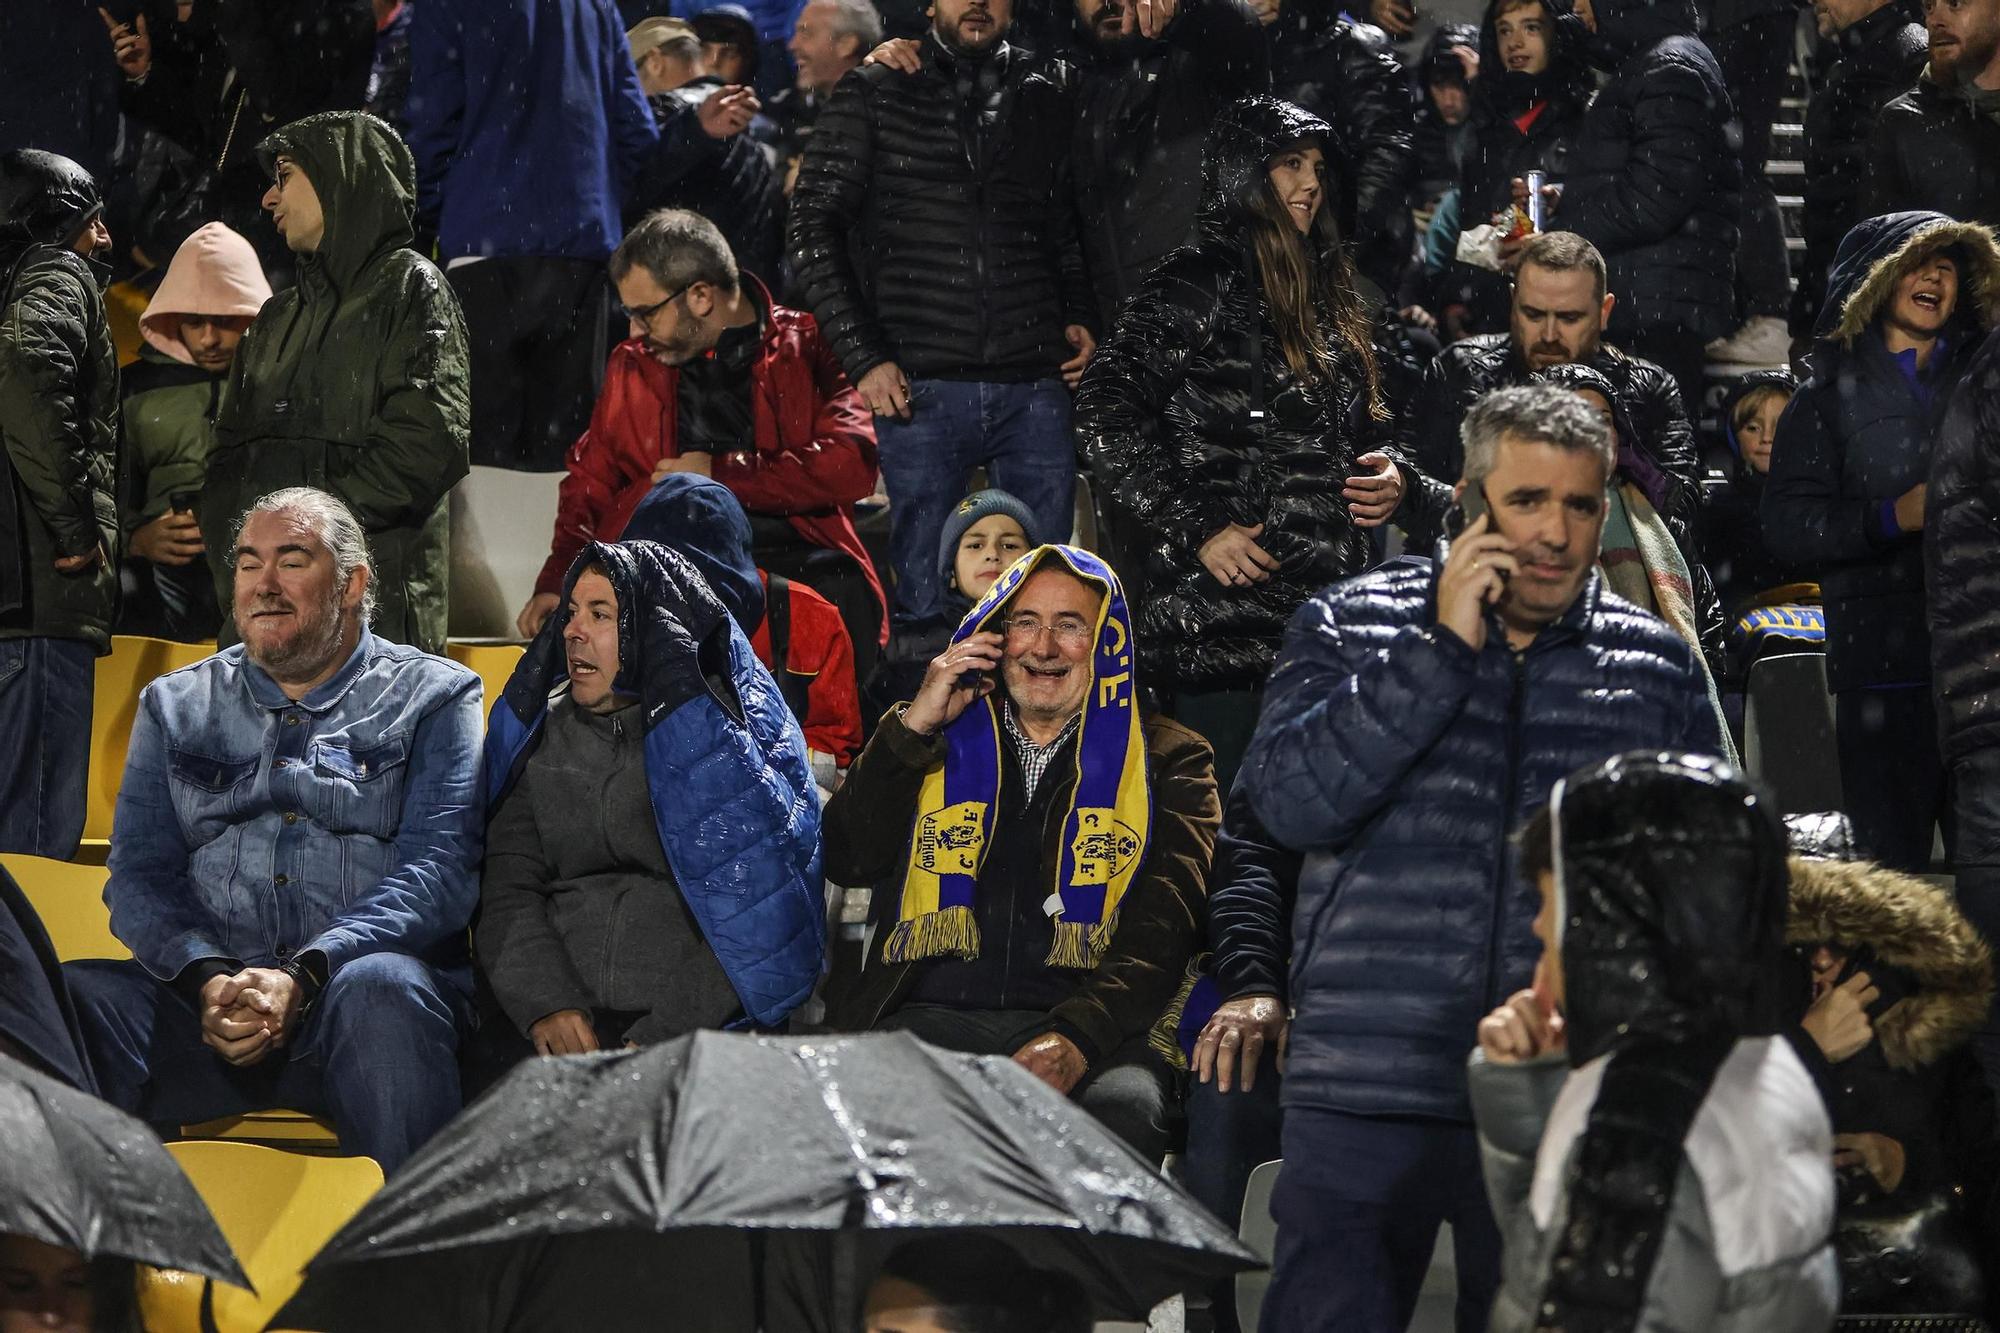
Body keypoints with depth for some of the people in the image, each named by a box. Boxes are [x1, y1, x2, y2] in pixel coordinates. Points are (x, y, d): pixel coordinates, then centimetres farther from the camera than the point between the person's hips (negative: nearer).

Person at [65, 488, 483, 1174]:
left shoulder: (432, 697, 12)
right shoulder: (175, 706, 22)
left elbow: (440, 868, -2)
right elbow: (139, 874, 12)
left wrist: (303, 976, -18)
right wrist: (205, 976, -11)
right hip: (205, 990, 3)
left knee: (378, 989, -38)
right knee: (67, 997, -27)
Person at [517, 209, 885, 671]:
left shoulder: (804, 347, 8)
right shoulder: (633, 365, 22)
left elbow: (853, 463, -5)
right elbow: (592, 482, 25)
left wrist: (721, 473, -4)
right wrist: (557, 582, 8)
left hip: (794, 550, -2)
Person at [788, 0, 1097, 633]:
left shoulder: (1046, 102, 12)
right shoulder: (874, 95, 5)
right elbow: (814, 226, 1)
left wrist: (1079, 318, 6)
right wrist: (863, 357, -6)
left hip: (1035, 389, 2)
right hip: (922, 389, -2)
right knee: (924, 602, 1)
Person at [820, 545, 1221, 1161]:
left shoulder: (1167, 760, 18)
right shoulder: (936, 743, 26)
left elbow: (1162, 926, 1)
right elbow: (845, 860, 12)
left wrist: (1077, 1035, -18)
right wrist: (914, 725, 5)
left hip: (1089, 1025, -1)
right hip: (927, 1016, 1)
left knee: (1126, 1106, -38)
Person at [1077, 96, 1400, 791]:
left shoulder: (1326, 290, 19)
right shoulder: (1204, 282, -6)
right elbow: (1105, 411, -15)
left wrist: (1388, 475, 7)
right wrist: (1194, 532, -15)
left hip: (1325, 604, 8)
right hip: (1225, 605, -8)